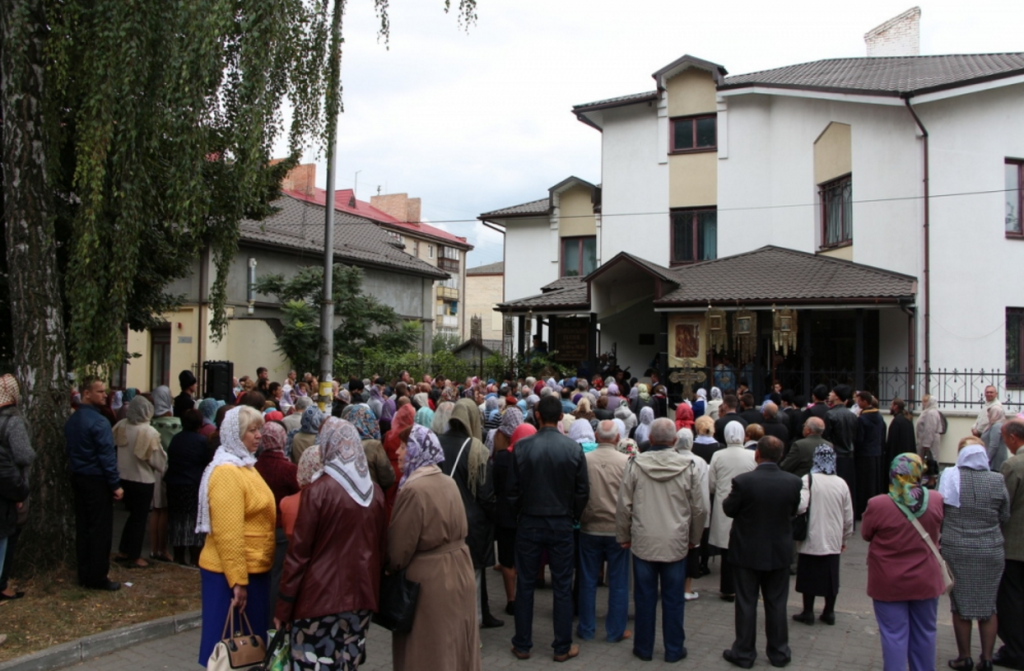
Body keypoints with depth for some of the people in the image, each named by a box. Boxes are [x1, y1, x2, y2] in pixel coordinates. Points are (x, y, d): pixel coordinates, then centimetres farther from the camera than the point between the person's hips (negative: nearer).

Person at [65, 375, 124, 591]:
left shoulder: (71, 420, 9)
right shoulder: (99, 422, -18)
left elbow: (70, 450, 14)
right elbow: (107, 456, -20)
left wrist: (77, 470, 18)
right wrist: (116, 484, -15)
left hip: (78, 478, 8)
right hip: (97, 480, -8)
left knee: (83, 527, 13)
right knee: (101, 529, -1)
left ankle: (84, 574, 20)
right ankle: (98, 577, 3)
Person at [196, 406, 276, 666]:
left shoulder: (245, 465, 13)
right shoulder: (227, 472, -18)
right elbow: (227, 533, -23)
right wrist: (237, 581, -23)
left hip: (253, 570, 9)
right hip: (232, 573, -9)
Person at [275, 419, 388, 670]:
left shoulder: (318, 491, -12)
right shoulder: (375, 492, 3)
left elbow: (299, 552, -9)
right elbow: (382, 547, 9)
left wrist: (283, 607, -2)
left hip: (320, 597, -5)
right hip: (362, 595, 5)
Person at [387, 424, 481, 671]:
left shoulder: (413, 489, -20)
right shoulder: (449, 482, 4)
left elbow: (399, 546, -15)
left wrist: (391, 567, 4)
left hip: (429, 579, -7)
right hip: (459, 572, 8)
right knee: (456, 647, 19)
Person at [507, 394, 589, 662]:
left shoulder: (522, 447, -11)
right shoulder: (574, 448, -10)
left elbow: (512, 489, -5)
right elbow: (583, 491, -5)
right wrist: (572, 516, 11)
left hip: (529, 523, 0)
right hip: (561, 524, 0)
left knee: (525, 585, 11)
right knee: (562, 587, 9)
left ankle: (522, 645, 19)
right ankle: (562, 647, 17)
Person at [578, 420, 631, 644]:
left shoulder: (584, 459, -8)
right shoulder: (626, 461, -11)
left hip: (590, 529, 1)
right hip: (618, 529, -1)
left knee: (588, 581, 12)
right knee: (618, 582, 10)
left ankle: (586, 628, 21)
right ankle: (616, 630, 17)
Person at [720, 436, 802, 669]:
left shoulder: (743, 481, -22)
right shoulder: (793, 482, -12)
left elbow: (729, 509, -8)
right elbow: (793, 510, 3)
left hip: (747, 552, -2)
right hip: (780, 552, 3)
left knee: (746, 604, 9)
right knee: (776, 604, 15)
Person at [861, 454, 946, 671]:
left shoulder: (878, 505, -20)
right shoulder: (936, 500, -10)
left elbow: (865, 534, -4)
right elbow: (938, 530, 9)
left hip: (889, 583, -3)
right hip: (925, 580, 3)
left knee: (894, 634, 6)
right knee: (924, 633, 18)